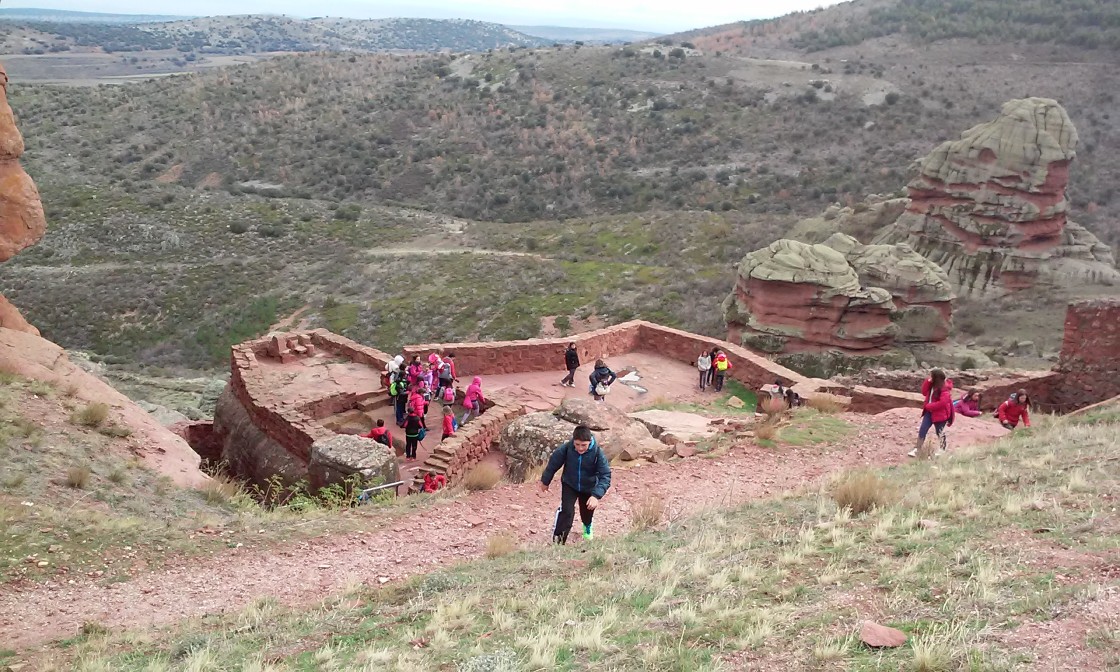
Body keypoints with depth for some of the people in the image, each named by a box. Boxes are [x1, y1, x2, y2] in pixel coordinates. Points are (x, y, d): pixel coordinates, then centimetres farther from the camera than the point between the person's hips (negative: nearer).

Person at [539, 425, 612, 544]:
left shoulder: (597, 453, -33)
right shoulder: (566, 448, -30)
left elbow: (606, 476, -33)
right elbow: (553, 463, -12)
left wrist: (596, 495, -46)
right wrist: (545, 481, 2)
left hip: (589, 487, 1)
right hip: (569, 485, -1)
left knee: (587, 511, 23)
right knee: (566, 511, -19)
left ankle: (587, 527, 58)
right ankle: (557, 541, -8)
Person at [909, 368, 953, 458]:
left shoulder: (944, 389, -22)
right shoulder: (932, 385, 6)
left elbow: (942, 403, -29)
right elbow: (924, 392, 7)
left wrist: (928, 406, -21)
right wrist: (928, 381, -6)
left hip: (940, 413, -8)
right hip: (930, 411, 8)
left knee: (939, 432, 9)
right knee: (922, 430, 1)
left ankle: (944, 449, 33)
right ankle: (917, 450, 4)